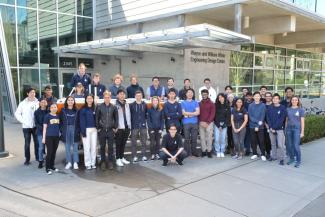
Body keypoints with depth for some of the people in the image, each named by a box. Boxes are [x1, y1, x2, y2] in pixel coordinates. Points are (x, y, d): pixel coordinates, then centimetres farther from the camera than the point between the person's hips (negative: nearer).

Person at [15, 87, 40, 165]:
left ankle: (37, 157, 25)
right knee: (27, 143, 5)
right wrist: (23, 121, -7)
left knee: (37, 142, 10)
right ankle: (27, 159, 15)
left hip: (36, 126, 1)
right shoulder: (23, 103, -2)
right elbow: (17, 113, 2)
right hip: (26, 127, -1)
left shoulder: (38, 102, -2)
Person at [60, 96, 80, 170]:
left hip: (74, 130, 0)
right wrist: (61, 130, -4)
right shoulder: (63, 110, 6)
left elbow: (79, 121, 5)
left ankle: (75, 163, 11)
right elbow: (60, 121, 4)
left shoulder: (76, 111, 6)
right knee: (67, 147, 6)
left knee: (75, 147, 3)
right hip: (66, 130, 1)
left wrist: (78, 130, -4)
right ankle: (68, 162, 15)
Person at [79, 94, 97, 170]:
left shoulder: (95, 109, 10)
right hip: (86, 129, -4)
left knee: (94, 147, 6)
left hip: (94, 129, 4)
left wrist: (98, 128, 1)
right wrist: (83, 131, -13)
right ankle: (87, 164, 4)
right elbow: (82, 121, -5)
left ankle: (93, 163, 14)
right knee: (87, 147, -3)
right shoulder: (83, 109, 0)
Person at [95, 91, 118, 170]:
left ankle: (110, 162, 16)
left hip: (111, 130, 1)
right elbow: (96, 118, 1)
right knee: (102, 147, 6)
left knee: (110, 147, 5)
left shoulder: (113, 107, 2)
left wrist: (115, 128, 2)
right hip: (102, 130, -1)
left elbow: (116, 118, 7)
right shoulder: (99, 107, -2)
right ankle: (103, 162, 17)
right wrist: (98, 128, -2)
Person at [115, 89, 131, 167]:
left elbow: (128, 116, 13)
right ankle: (118, 159, 11)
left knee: (123, 144, 14)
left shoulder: (126, 104, 13)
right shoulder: (115, 105, -8)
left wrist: (129, 126, 9)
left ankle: (122, 158, 24)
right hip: (119, 128, -5)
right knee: (118, 144, 3)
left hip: (126, 127, 6)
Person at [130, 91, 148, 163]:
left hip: (143, 126, 2)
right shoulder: (131, 105, 0)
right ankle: (134, 157, 11)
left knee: (144, 142, 7)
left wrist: (146, 121, -2)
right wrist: (130, 125, -5)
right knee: (134, 142, 3)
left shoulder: (145, 105, 5)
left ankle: (144, 156, 16)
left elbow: (147, 114, 9)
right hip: (134, 126, -1)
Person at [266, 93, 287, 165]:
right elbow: (268, 118, 3)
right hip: (271, 129, 3)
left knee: (280, 144, -6)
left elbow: (281, 119, -10)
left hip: (280, 129, -3)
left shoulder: (282, 108, -4)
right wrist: (271, 127, -8)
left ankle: (282, 159, 4)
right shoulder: (269, 108, 5)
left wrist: (274, 127, -13)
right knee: (273, 144, 12)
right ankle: (273, 156, 25)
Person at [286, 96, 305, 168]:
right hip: (289, 129, 3)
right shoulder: (288, 109, 8)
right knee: (290, 145, 7)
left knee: (296, 146, -8)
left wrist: (302, 132, -5)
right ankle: (292, 158, 23)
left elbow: (302, 121, -1)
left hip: (297, 129, -3)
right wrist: (285, 129, 9)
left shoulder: (301, 110, 0)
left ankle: (298, 161, 5)